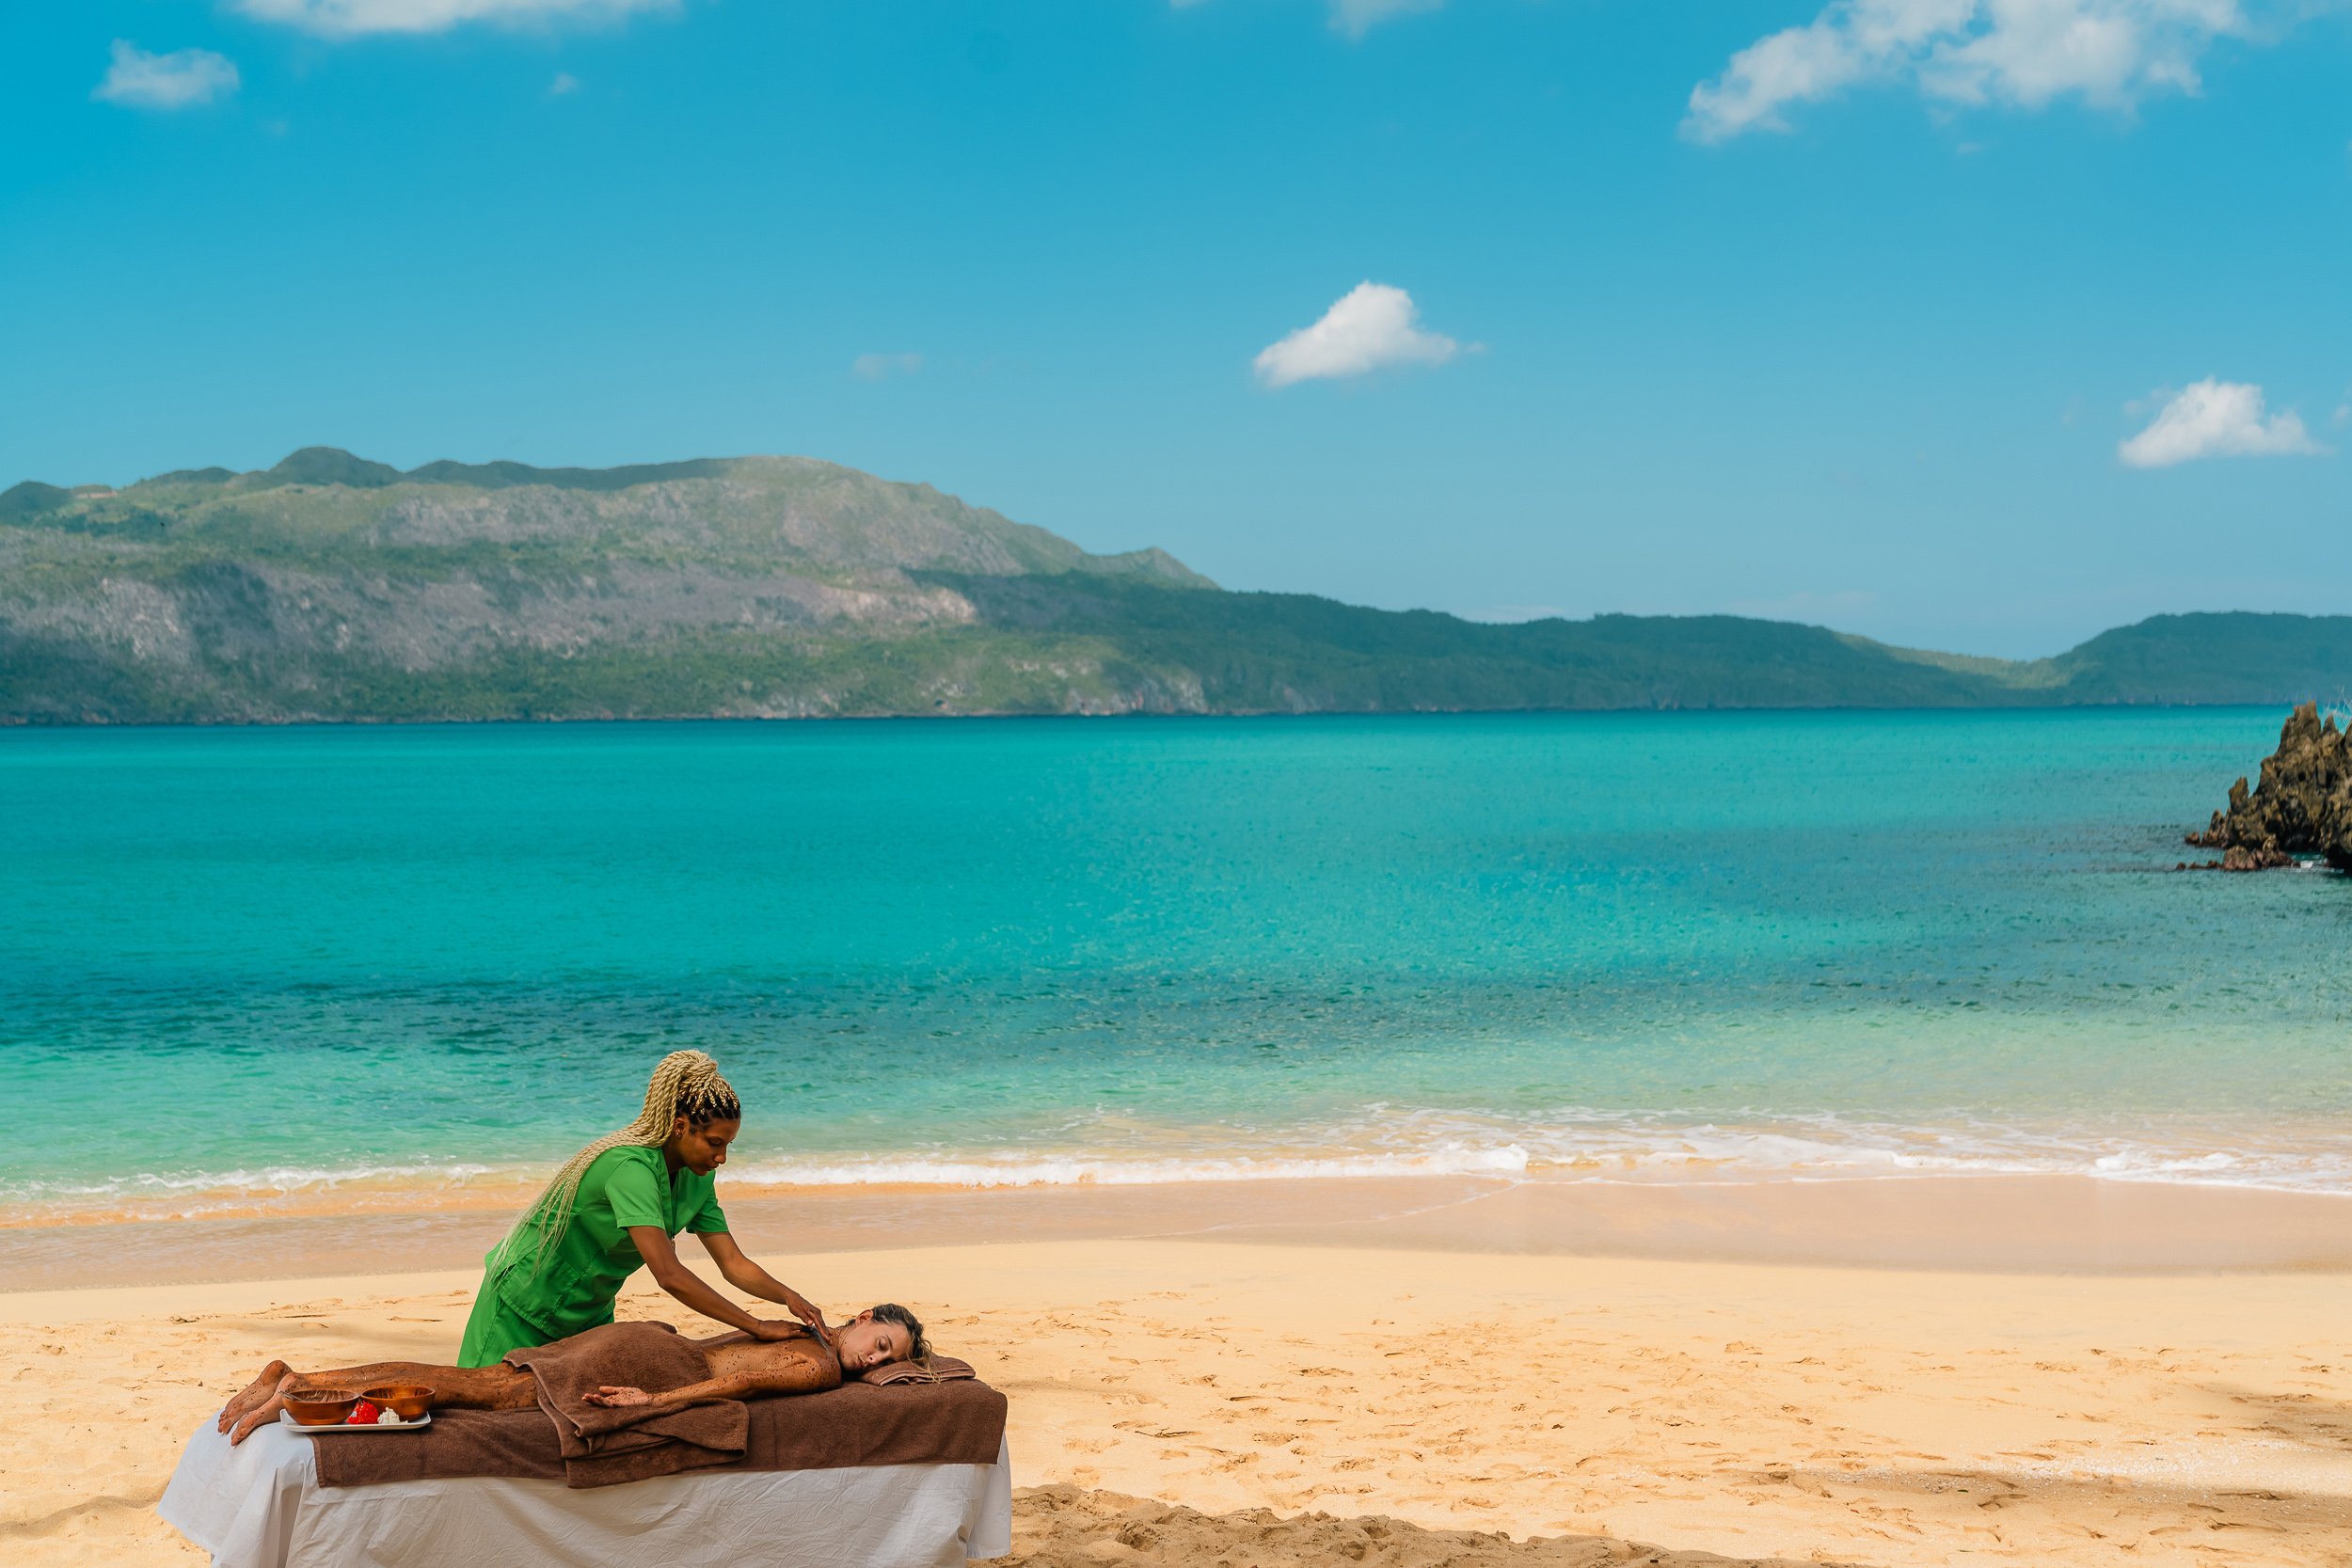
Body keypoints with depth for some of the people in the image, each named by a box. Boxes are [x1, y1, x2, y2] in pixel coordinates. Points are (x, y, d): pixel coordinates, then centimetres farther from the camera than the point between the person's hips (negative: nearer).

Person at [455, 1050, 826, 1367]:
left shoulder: (697, 1180, -7)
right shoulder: (630, 1167, -34)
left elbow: (734, 1264, -4)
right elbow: (669, 1275, -41)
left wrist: (788, 1296, -24)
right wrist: (758, 1327, -38)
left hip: (590, 1309, 8)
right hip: (527, 1301, -8)